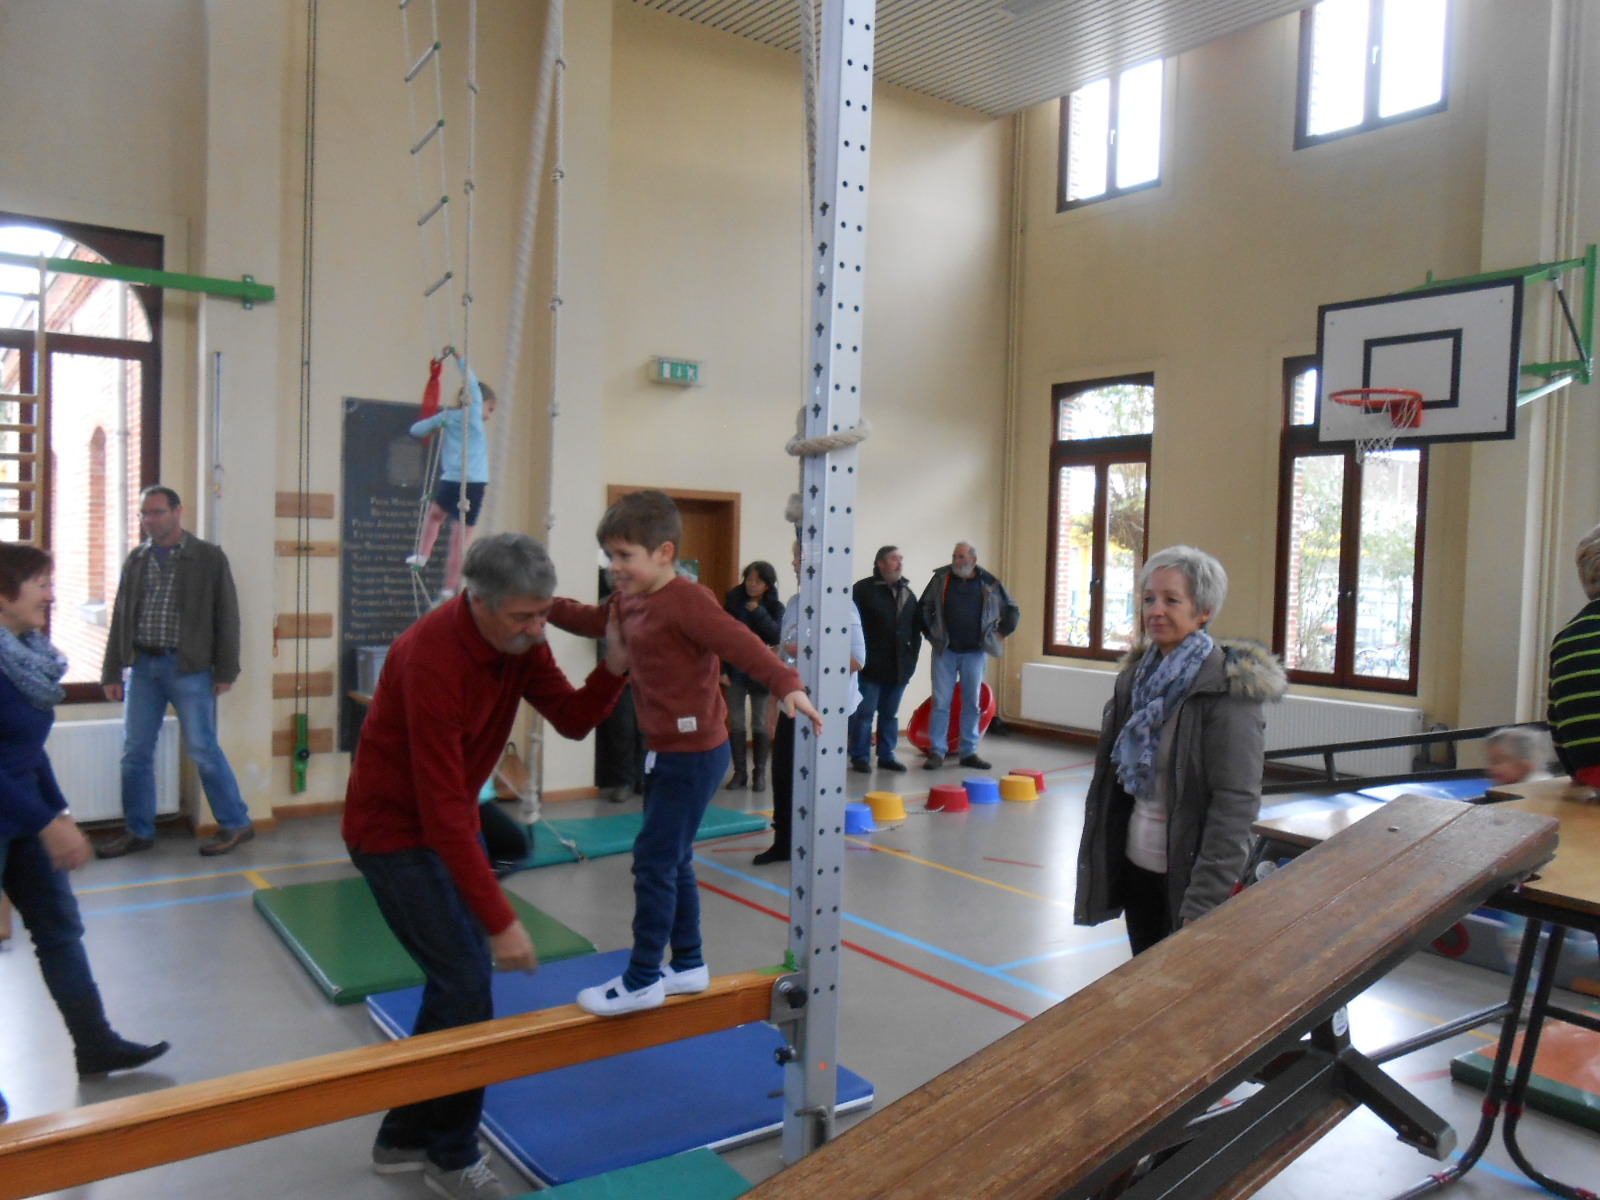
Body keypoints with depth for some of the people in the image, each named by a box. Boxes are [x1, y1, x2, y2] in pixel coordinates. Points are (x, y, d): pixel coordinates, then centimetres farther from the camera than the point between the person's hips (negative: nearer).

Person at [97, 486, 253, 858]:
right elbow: (120, 618, 14)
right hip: (142, 666, 5)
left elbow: (226, 616, -3)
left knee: (202, 750, -2)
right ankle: (138, 831, 20)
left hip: (188, 668, -5)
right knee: (135, 752, 8)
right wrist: (112, 672, 10)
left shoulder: (208, 558, -2)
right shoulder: (136, 559, 9)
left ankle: (236, 824, 10)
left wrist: (225, 671, -7)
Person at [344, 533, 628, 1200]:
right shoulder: (433, 658, -32)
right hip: (395, 830, -8)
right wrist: (500, 920, -31)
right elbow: (443, 809, -33)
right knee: (466, 984, -7)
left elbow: (572, 719, -4)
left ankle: (405, 1137, 29)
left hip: (449, 821, 8)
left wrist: (616, 665, -23)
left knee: (462, 975, 12)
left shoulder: (520, 640, -8)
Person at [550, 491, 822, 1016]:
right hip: (664, 751, 10)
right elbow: (590, 620, 26)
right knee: (672, 860, 18)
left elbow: (741, 644, -28)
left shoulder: (687, 600, -19)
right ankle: (688, 965, 32)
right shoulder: (630, 603, 9)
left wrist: (786, 684, -40)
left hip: (694, 752, -10)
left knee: (655, 859, -4)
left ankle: (642, 980, 8)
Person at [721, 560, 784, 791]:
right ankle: (739, 772, 15)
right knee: (736, 723, 5)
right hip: (735, 672, 1)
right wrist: (722, 670, -6)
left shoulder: (775, 607, -3)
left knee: (759, 724, 6)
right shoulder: (732, 602, -1)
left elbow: (776, 637, -16)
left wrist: (758, 612, -22)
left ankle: (759, 772, 15)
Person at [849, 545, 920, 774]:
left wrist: (912, 656, 10)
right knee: (863, 713, 0)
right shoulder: (863, 589, -6)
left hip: (898, 668, 6)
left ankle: (886, 756, 21)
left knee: (890, 714, 13)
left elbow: (915, 629, 19)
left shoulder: (908, 594, 14)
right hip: (870, 667, -6)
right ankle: (860, 757, 8)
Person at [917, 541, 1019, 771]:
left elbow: (1012, 611, 12)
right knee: (940, 702, -1)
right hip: (945, 651, -1)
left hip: (974, 652, 1)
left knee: (972, 703, 8)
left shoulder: (989, 584, 0)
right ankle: (937, 752, 5)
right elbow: (923, 608, 8)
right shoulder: (941, 579, -1)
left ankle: (969, 752, 17)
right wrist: (929, 634, 2)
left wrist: (1001, 633, 5)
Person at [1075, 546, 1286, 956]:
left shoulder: (1227, 689, -16)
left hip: (1186, 873, -7)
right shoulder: (1138, 675, 6)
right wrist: (1101, 857, 13)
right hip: (1135, 862, 7)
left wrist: (1203, 902, -22)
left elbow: (1236, 804, -19)